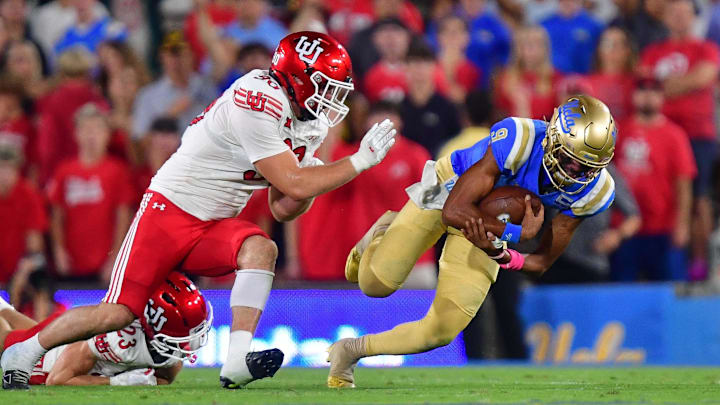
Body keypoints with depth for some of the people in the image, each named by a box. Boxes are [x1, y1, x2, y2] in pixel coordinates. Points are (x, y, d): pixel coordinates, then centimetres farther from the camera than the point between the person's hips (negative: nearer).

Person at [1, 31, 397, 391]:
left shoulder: (304, 124, 7)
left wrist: (315, 179, -7)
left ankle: (237, 362, -33)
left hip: (215, 227, 8)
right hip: (171, 210, -8)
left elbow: (284, 208, 11)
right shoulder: (259, 105, -23)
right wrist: (360, 161, -18)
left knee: (260, 250, -25)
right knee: (119, 312, -11)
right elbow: (293, 184, -23)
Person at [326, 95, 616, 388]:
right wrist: (518, 233, -41)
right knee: (377, 282, -7)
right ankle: (382, 236, 30)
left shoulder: (593, 191, -25)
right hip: (448, 190, -3)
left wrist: (499, 254, -38)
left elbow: (541, 264, -17)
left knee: (443, 330, -4)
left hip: (489, 220, 3)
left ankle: (352, 350, 20)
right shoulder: (518, 140, -40)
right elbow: (454, 211, -36)